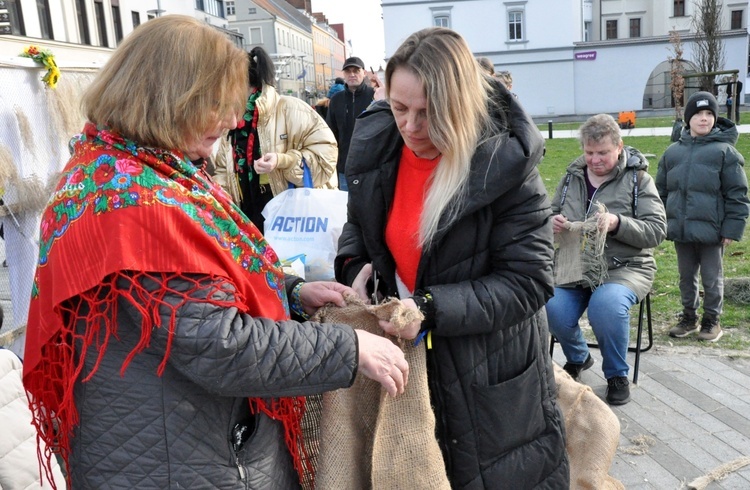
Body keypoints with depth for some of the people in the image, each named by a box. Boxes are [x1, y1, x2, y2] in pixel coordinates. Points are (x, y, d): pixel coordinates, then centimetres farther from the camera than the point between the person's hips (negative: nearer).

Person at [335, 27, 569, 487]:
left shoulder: (504, 164, -21)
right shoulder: (378, 146, -6)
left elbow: (529, 281, -20)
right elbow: (359, 222, 11)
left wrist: (433, 309, -29)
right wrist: (356, 267, -10)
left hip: (491, 373, -4)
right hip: (403, 352, 5)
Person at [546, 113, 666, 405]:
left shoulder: (638, 178, 0)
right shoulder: (572, 176, 9)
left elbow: (657, 230, -5)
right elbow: (551, 214, 18)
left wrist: (618, 224, -24)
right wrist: (552, 222, -8)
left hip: (626, 266, -3)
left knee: (606, 305, -35)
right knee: (553, 310, -25)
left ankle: (617, 375, -3)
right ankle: (578, 358, 12)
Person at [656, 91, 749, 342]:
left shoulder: (725, 151, -5)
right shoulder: (673, 152, 7)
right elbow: (661, 190, 13)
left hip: (710, 231, -4)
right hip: (680, 230, 4)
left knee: (711, 279, 9)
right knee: (686, 277, 16)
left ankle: (712, 320, 25)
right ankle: (689, 317, 31)